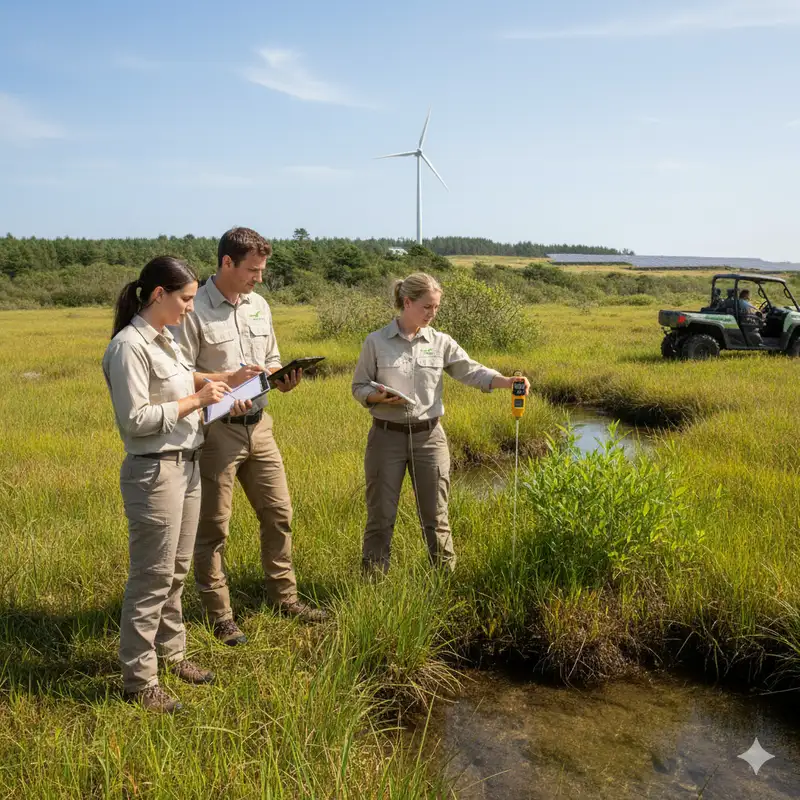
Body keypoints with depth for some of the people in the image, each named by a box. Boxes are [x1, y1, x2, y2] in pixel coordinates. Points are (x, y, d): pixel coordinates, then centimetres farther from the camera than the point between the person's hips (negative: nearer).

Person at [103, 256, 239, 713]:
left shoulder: (165, 340, 12)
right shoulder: (129, 346, -15)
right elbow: (136, 419, -19)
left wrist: (212, 394, 2)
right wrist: (195, 400, -15)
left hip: (187, 466, 9)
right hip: (154, 472, -9)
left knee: (176, 573, 17)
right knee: (152, 580, 0)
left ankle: (171, 652, 32)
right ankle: (139, 680, 13)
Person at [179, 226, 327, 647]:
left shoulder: (259, 305, 9)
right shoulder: (194, 311, -13)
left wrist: (281, 377, -2)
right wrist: (230, 378, -23)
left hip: (258, 426, 7)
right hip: (216, 432, -7)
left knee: (278, 514, 14)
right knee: (212, 528, 5)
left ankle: (283, 595, 31)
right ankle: (219, 614, 20)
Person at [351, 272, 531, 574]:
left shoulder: (441, 342, 3)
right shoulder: (376, 342, -3)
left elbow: (472, 371, -2)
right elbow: (359, 387, 3)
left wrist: (507, 381, -19)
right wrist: (378, 396, -19)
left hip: (429, 436, 2)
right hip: (386, 436, -2)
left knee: (436, 516, 9)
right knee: (381, 516, 6)